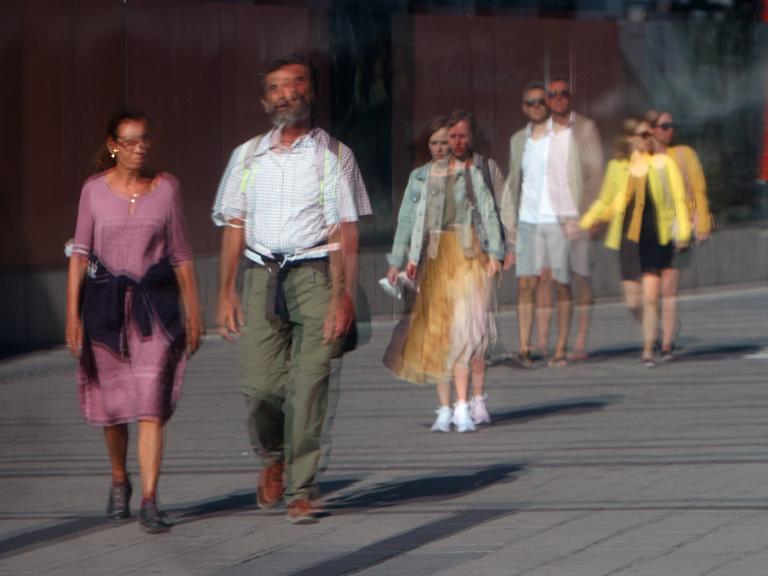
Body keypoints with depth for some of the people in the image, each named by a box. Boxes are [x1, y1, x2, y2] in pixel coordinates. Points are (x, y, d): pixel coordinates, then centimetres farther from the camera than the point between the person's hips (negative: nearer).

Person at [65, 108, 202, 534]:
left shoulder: (166, 188, 4)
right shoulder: (95, 190, 2)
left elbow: (180, 255, 8)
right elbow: (80, 254, 2)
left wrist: (193, 314, 8)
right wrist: (72, 314, -5)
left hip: (155, 305, -1)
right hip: (105, 303, 1)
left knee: (152, 403, -11)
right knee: (112, 401, 10)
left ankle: (149, 503, -14)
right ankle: (119, 481, 36)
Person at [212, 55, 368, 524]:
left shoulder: (333, 155, 3)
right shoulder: (248, 156, 13)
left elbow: (346, 231, -2)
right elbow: (234, 226, 14)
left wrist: (345, 295, -11)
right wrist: (226, 293, 6)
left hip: (315, 274, -3)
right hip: (262, 275, 3)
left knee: (309, 387, -8)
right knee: (261, 385, -3)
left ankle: (301, 490, -1)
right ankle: (273, 459, 28)